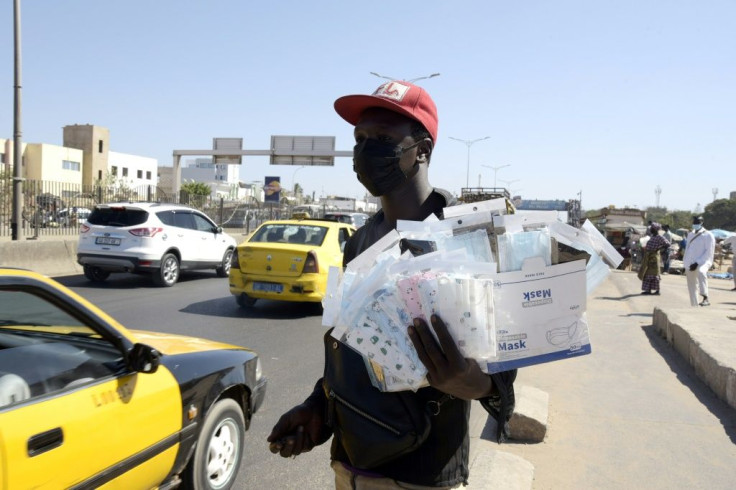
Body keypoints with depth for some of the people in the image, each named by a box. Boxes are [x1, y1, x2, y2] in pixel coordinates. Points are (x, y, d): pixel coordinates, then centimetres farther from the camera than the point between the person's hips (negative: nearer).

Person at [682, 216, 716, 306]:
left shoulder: (708, 235, -2)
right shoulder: (690, 235, 17)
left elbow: (709, 252, -10)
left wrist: (698, 263, -18)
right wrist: (685, 265, 17)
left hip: (702, 262, -7)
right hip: (690, 265, 7)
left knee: (701, 272, -39)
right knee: (691, 287, 7)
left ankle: (705, 298, -42)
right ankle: (694, 305, 17)